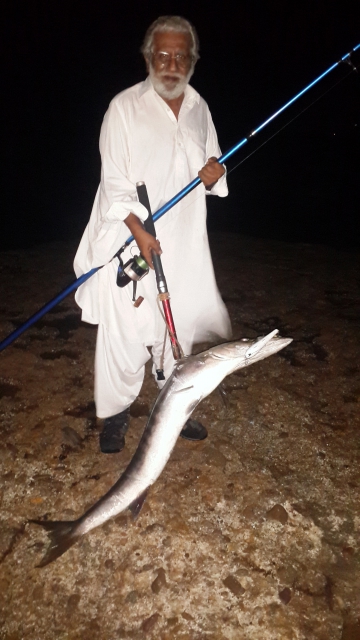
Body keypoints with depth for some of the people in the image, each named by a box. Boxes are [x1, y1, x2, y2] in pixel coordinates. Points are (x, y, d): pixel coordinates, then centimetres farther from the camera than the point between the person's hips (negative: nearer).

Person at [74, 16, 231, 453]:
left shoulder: (199, 109, 13)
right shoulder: (125, 106, -3)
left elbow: (211, 173, 19)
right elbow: (113, 180, -8)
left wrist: (214, 175, -6)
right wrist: (139, 232, -17)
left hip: (183, 244, 5)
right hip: (130, 242, -4)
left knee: (179, 329, 12)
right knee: (124, 331, -3)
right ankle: (115, 414, 18)